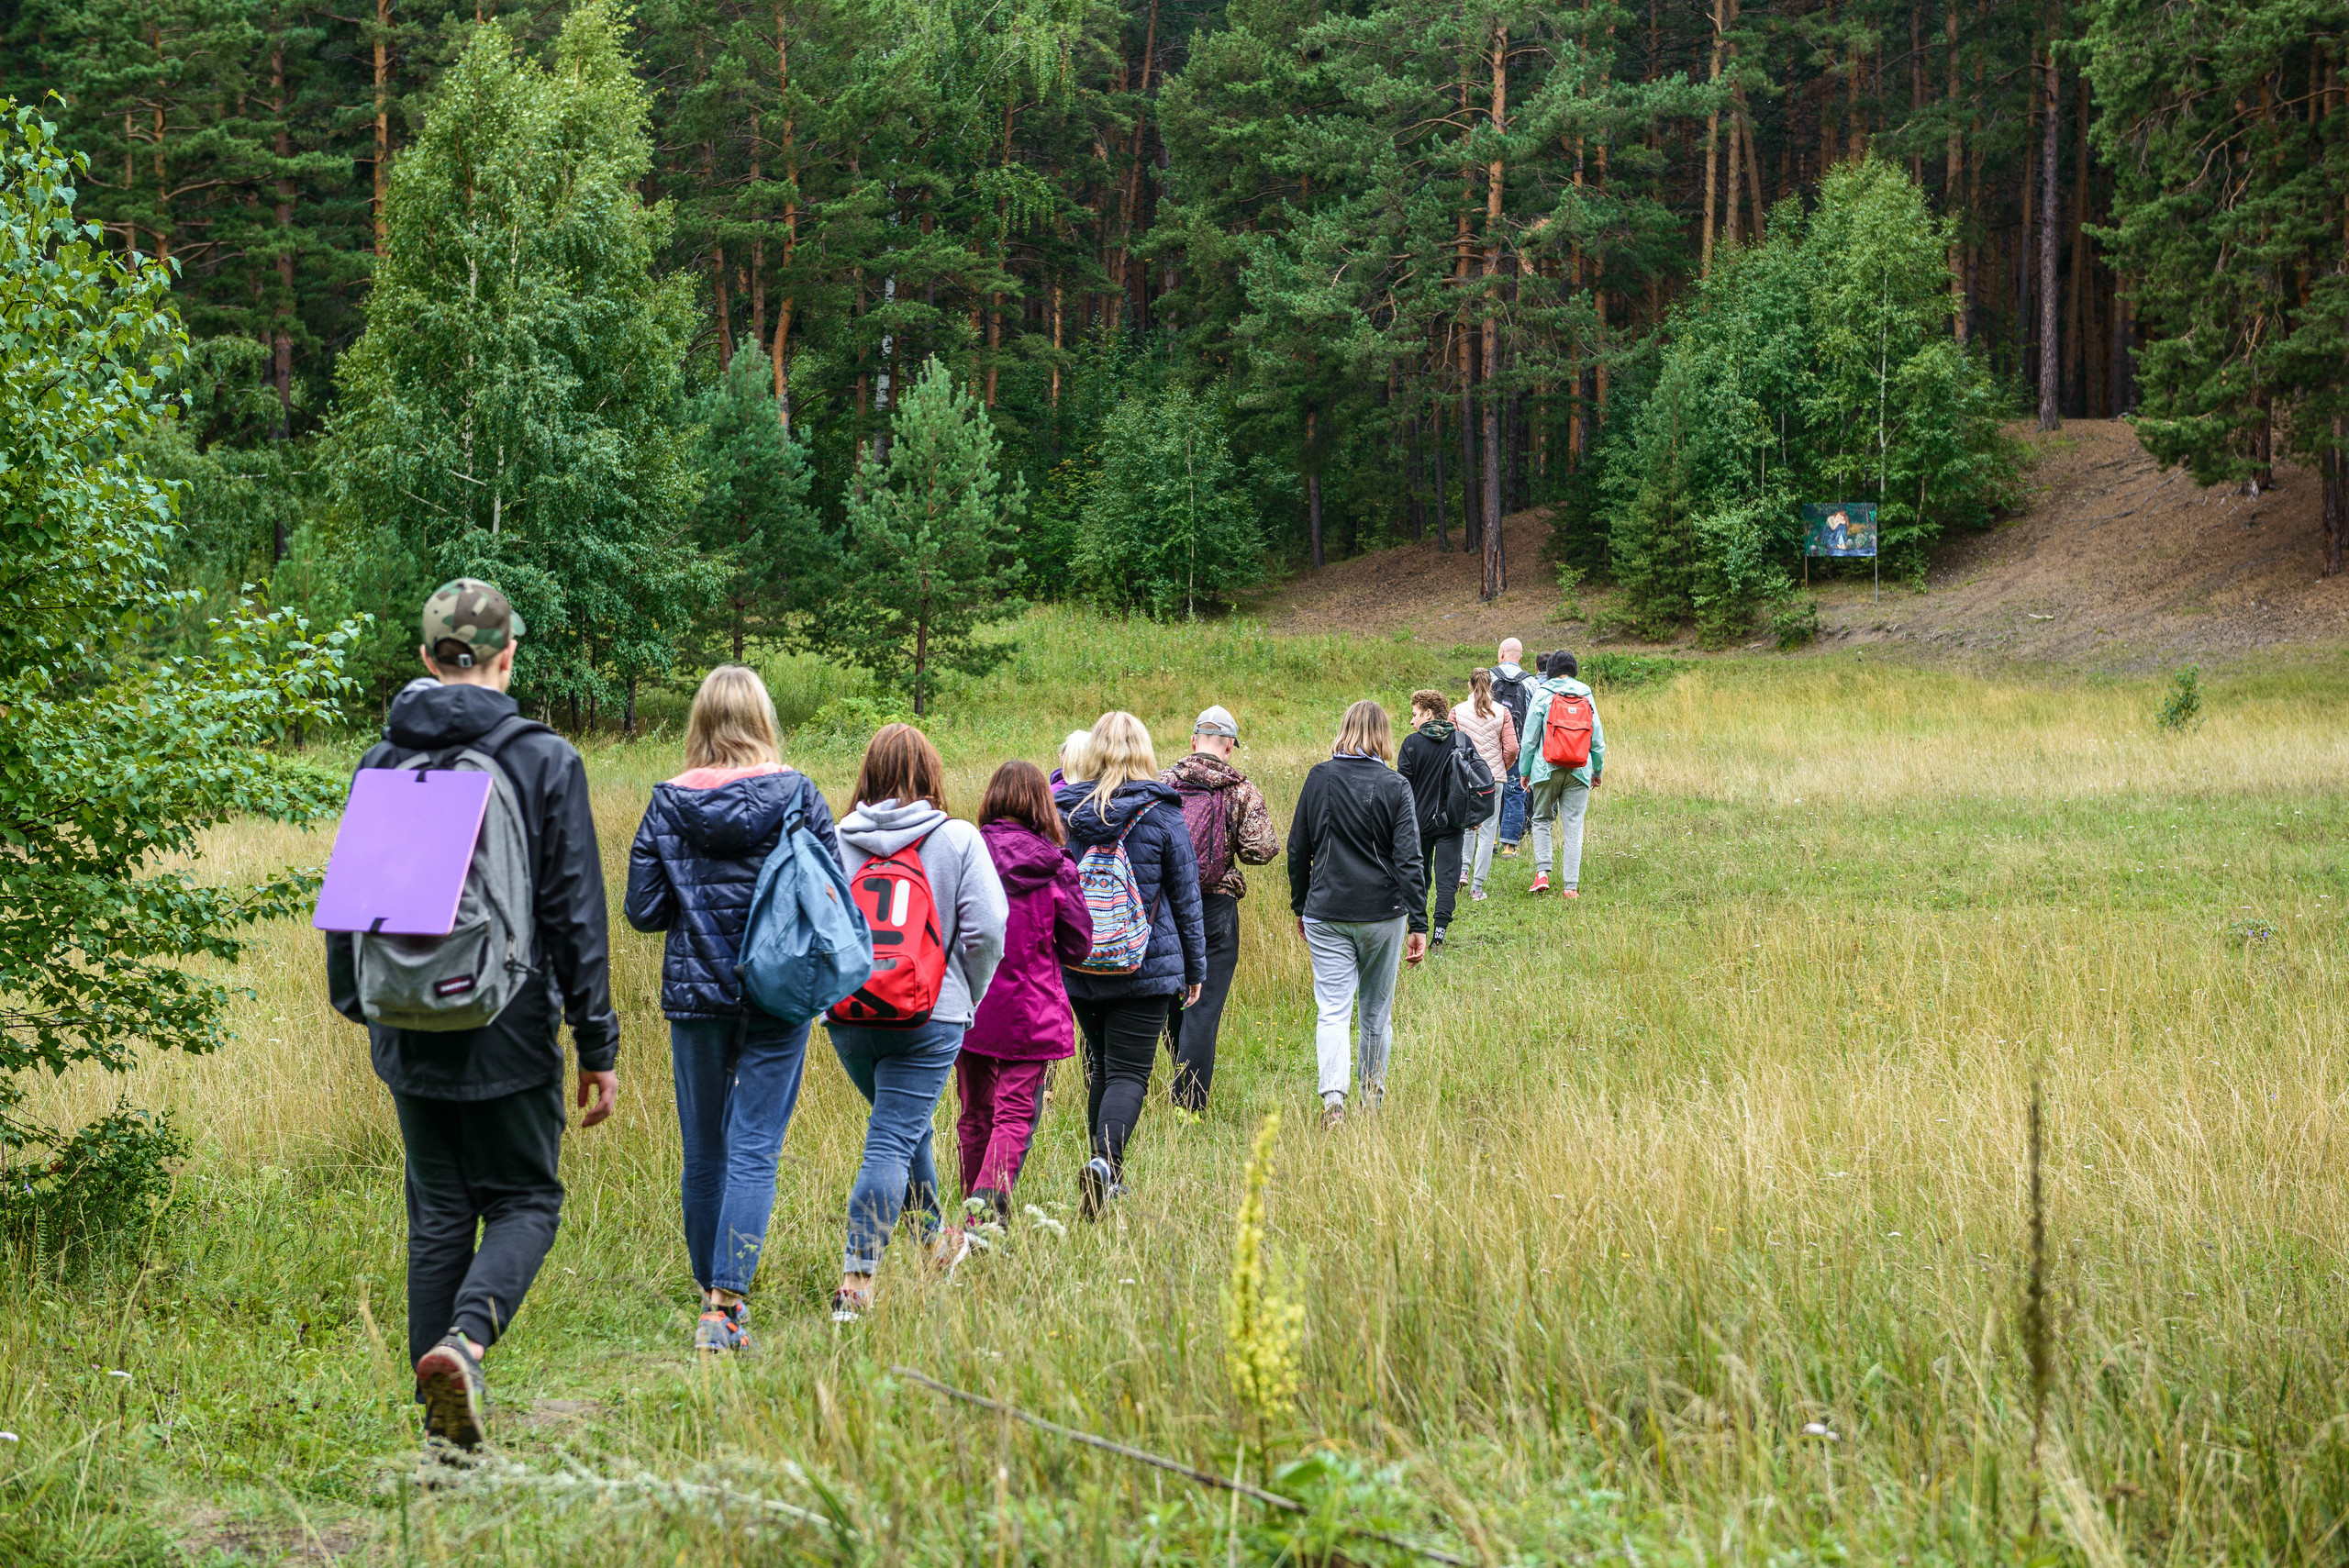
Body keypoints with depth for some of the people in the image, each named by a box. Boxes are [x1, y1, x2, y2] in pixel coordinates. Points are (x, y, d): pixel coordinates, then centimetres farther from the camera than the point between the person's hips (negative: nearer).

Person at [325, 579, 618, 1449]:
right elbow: (575, 913, -6)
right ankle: (465, 1339, -20)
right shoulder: (545, 761, -6)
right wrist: (597, 1044, -2)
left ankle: (441, 1412, 9)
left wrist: (357, 1005, 25)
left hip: (409, 1033, 4)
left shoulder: (381, 763, 4)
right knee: (526, 1201, 7)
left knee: (438, 1215, 11)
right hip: (509, 1033, -3)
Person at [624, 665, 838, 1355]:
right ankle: (727, 1303, -13)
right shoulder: (797, 795, -5)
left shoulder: (668, 803, -2)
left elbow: (642, 909, -1)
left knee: (704, 1155, 13)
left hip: (694, 994, 2)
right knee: (755, 1151, -3)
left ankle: (713, 1296, 23)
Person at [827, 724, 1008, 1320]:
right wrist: (969, 998, 6)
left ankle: (937, 1240, 41)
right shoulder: (958, 839, -5)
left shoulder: (835, 840, -1)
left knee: (904, 1122, 24)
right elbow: (987, 929, -9)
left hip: (847, 1018, 3)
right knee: (892, 1141, -3)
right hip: (930, 1017, -3)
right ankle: (856, 1279, -12)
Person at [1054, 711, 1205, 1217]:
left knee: (1100, 1066, 18)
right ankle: (1105, 1161, -28)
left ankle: (1108, 1176, 22)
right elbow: (1185, 896, 1)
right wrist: (1195, 967, 11)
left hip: (1079, 965, 3)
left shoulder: (1064, 811, 1)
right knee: (1129, 1073, -5)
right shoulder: (1161, 814, -5)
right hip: (1147, 966, -3)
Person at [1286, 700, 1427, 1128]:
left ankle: (1333, 1099, -21)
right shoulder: (1394, 787, -7)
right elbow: (1408, 859, -10)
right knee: (1376, 1009, 15)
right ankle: (1372, 1096, 27)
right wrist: (1419, 924, -8)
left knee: (1332, 1009, -2)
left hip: (1326, 913, 1)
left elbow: (1298, 849, 6)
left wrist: (1300, 907, 17)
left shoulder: (1319, 779, -1)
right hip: (1382, 914, 0)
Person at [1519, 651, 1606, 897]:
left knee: (1542, 820, 14)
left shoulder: (1542, 695, -3)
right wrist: (1598, 769, 21)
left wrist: (1525, 770, 8)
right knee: (1573, 828, 4)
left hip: (1546, 769, -2)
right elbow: (1597, 738, 9)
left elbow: (1530, 737, -2)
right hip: (1579, 771, 2)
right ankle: (1571, 886, 1)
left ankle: (1542, 872, -5)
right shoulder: (1586, 696, 5)